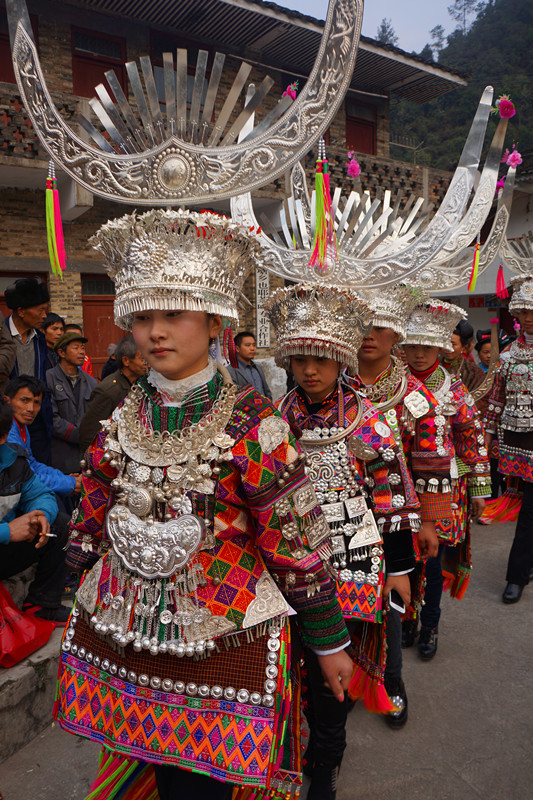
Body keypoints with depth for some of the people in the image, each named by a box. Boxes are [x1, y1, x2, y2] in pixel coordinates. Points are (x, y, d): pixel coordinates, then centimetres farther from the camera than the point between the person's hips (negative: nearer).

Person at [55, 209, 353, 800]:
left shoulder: (250, 422, -16)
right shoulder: (126, 416, -1)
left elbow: (296, 540, -12)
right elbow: (94, 515, 10)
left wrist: (329, 641, -4)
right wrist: (81, 590, 16)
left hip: (220, 640, -4)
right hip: (127, 632, 5)